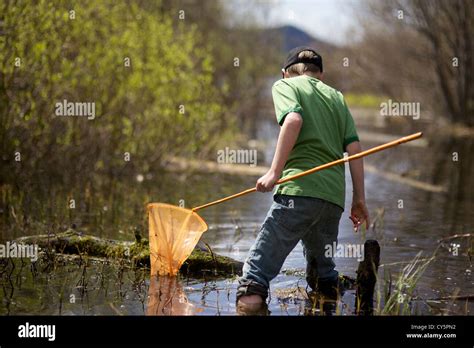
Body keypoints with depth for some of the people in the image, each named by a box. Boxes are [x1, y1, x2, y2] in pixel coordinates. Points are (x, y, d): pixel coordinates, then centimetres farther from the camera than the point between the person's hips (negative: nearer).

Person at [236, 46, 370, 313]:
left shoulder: (284, 85, 11)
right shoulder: (336, 96, 25)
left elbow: (293, 119, -11)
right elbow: (354, 147, 16)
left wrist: (274, 172, -13)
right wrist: (360, 198, 17)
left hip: (299, 189, -5)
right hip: (334, 196, 6)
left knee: (260, 264, -10)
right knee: (323, 275, 22)